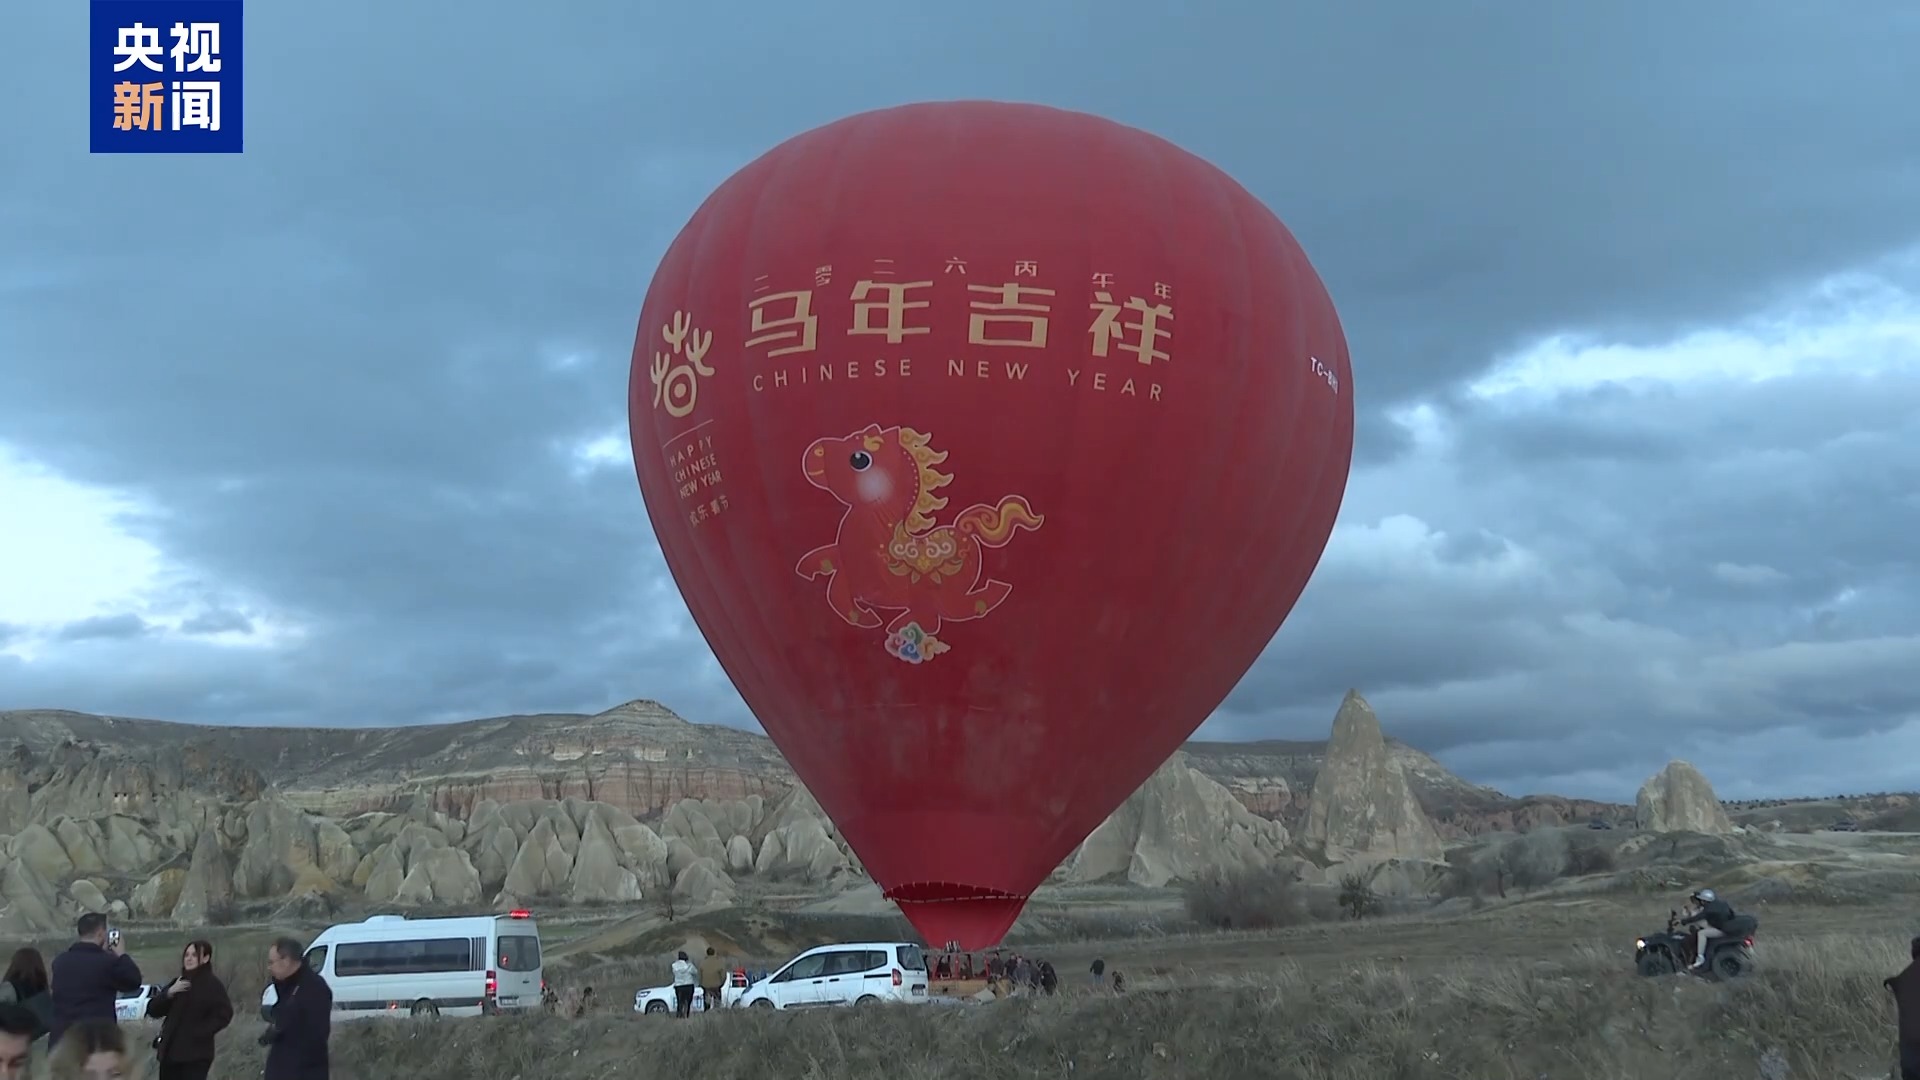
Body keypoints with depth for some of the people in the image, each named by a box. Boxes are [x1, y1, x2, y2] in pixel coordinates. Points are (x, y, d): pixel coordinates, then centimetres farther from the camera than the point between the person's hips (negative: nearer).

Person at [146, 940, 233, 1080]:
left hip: (196, 1054, -7)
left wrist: (199, 1032, -18)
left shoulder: (213, 984, -4)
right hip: (170, 1051, 7)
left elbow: (224, 1014, -13)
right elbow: (152, 1009, 8)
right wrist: (169, 992, -8)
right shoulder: (177, 983, 16)